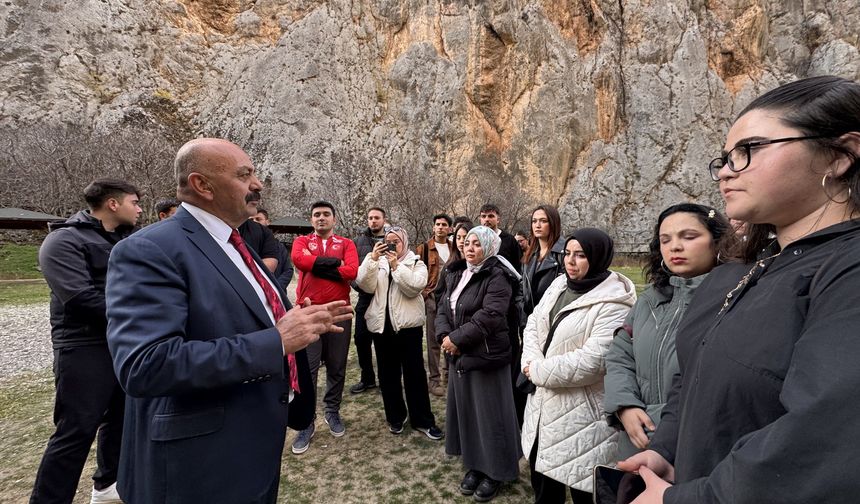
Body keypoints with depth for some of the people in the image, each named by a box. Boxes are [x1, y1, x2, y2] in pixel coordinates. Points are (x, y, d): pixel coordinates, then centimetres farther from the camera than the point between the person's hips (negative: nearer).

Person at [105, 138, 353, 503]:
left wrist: (302, 323, 0)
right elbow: (144, 365, -31)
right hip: (204, 467, -8)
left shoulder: (234, 245, 9)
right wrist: (276, 341, -30)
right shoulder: (150, 250, -20)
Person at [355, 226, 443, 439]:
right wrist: (372, 258, -14)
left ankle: (422, 420, 14)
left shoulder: (416, 263, 3)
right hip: (382, 325, 3)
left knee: (414, 373, 1)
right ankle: (395, 417, 27)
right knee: (388, 374, 11)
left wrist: (396, 265, -19)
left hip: (408, 325, -3)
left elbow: (414, 287, -15)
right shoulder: (377, 262, 10)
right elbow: (366, 286, -6)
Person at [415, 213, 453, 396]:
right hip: (433, 297, -3)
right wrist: (423, 293, -8)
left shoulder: (454, 249, 10)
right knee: (434, 340, 2)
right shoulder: (424, 248, -1)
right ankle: (434, 379, 11)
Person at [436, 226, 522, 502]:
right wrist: (444, 336, -12)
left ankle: (495, 471, 27)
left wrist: (456, 338, -20)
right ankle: (475, 465, 35)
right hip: (460, 356, 8)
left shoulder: (497, 277, -15)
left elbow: (489, 316, -24)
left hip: (487, 356, -7)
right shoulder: (456, 274, 10)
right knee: (465, 411, 17)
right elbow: (443, 308, 6)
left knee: (490, 414, 6)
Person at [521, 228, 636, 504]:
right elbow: (533, 325, 6)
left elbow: (593, 360, -26)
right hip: (544, 401, 7)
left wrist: (539, 371, -17)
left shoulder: (614, 303, -19)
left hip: (582, 411, -7)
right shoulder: (559, 285, 5)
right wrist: (532, 363, -11)